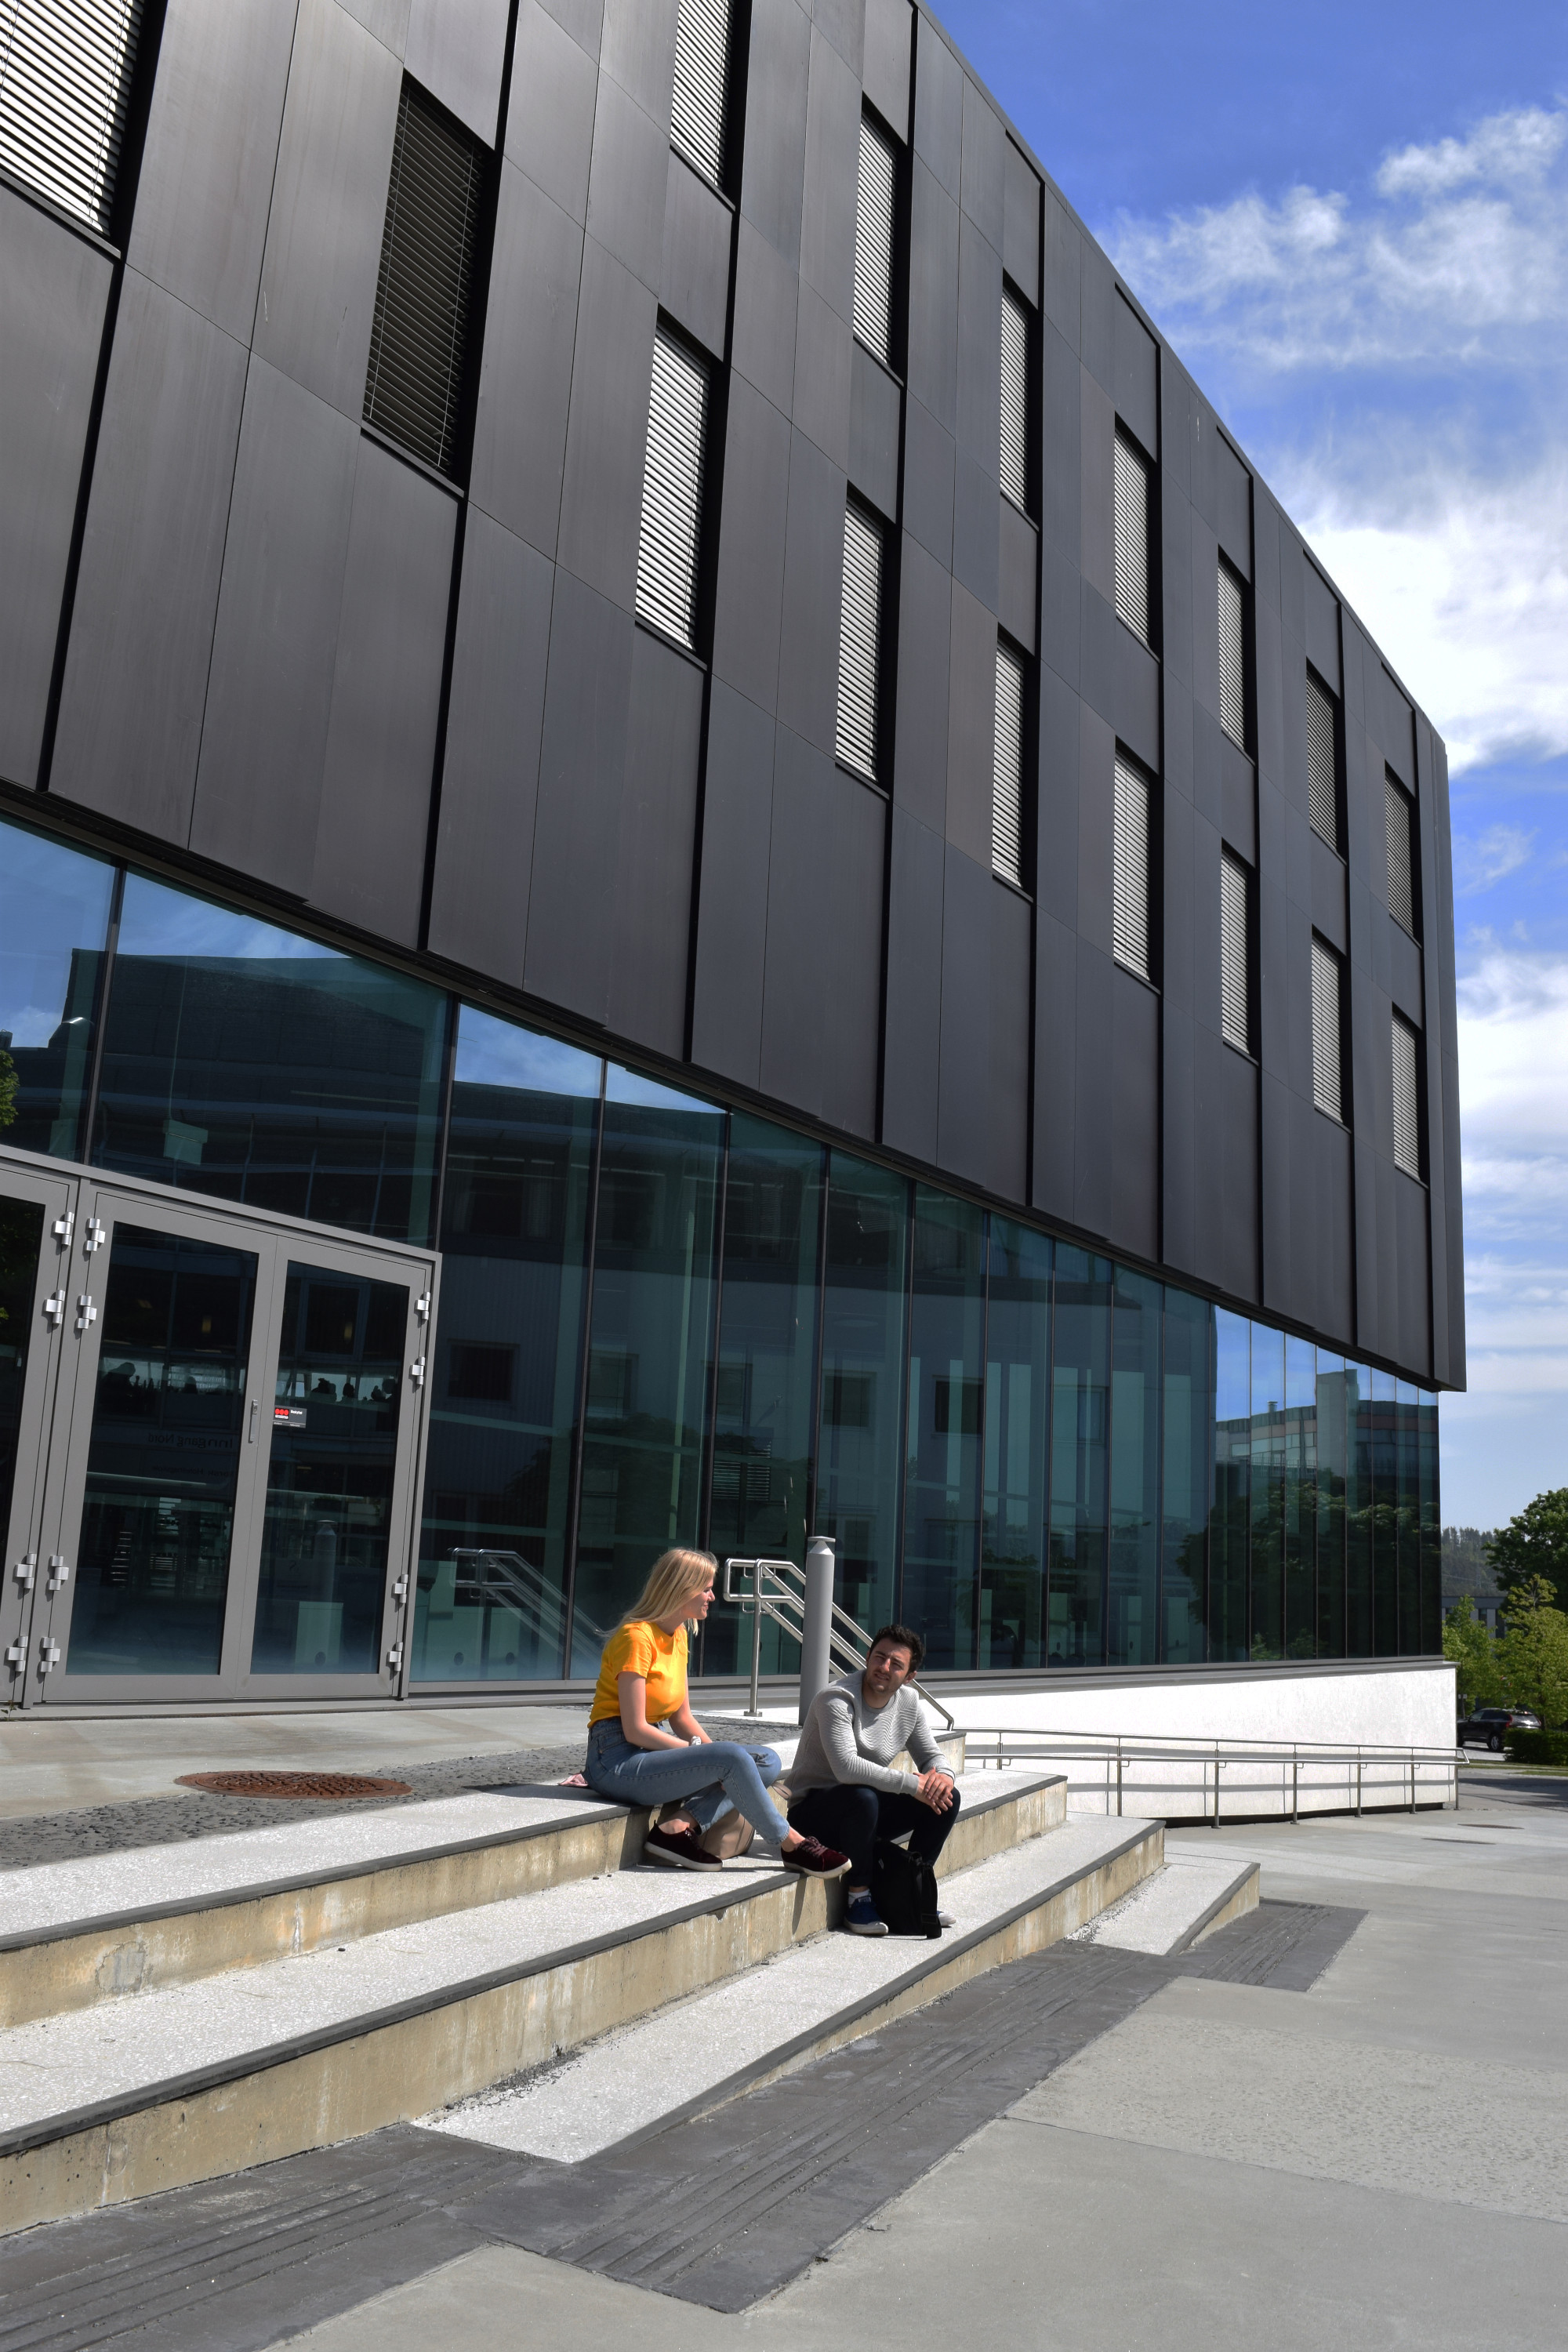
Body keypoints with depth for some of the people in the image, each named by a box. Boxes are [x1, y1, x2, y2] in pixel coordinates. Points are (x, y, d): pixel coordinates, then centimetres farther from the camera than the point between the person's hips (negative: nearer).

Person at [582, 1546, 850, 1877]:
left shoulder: (678, 1636, 12)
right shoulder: (636, 1636, -16)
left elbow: (682, 1718, 12)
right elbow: (634, 1730, -19)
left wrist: (715, 1751, -5)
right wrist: (698, 1750, -16)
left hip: (655, 1750, 9)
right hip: (618, 1760, -9)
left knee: (766, 1762, -4)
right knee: (731, 1757, -27)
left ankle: (679, 1828, -19)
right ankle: (792, 1847, -9)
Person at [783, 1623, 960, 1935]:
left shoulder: (909, 1702, 0)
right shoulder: (836, 1699, -23)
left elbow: (931, 1756, 7)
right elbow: (846, 1767, -36)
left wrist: (942, 1776, -19)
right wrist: (912, 1784, -34)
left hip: (868, 1809, 7)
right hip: (812, 1810, -7)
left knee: (947, 1797, -6)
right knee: (862, 1797, -38)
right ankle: (858, 1898, -18)